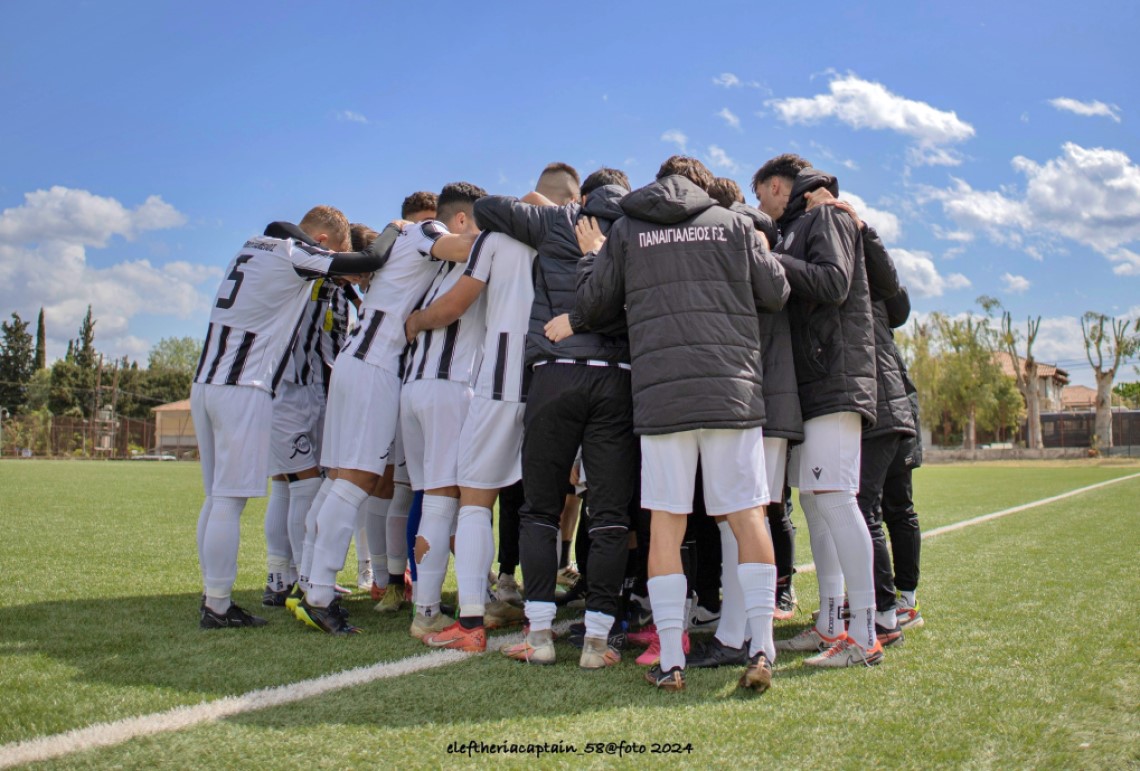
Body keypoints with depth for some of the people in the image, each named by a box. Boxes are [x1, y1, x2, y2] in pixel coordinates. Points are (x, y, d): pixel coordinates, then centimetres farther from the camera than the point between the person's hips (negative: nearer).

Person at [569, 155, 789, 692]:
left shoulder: (625, 232, 12)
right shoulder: (734, 224, 12)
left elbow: (592, 309, 14)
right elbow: (777, 294, 13)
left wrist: (592, 256, 31)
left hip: (659, 391, 0)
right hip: (734, 386, 1)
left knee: (666, 522, 3)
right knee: (747, 516, 5)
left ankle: (670, 662, 3)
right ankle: (761, 648, 0)